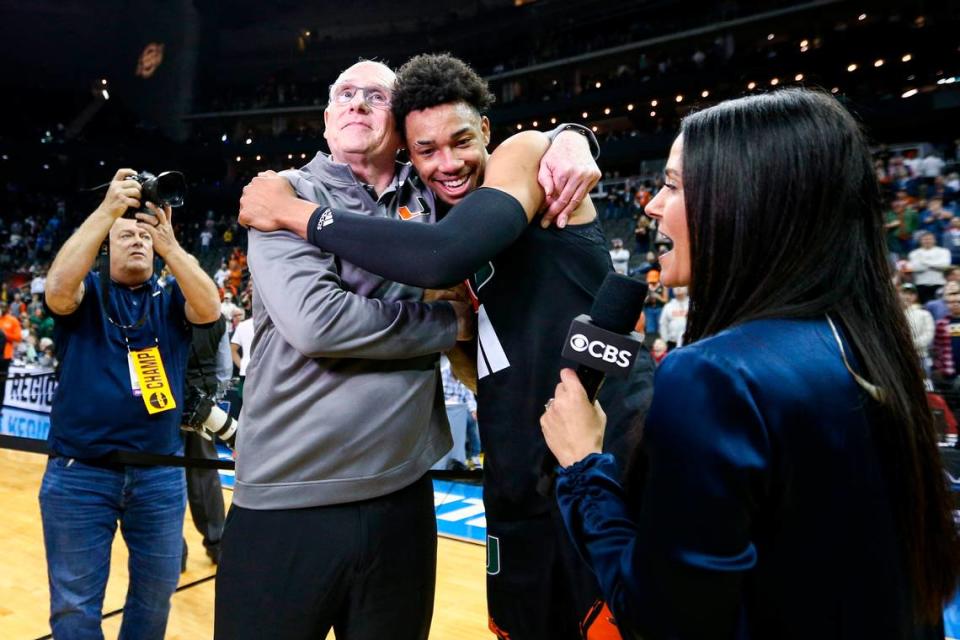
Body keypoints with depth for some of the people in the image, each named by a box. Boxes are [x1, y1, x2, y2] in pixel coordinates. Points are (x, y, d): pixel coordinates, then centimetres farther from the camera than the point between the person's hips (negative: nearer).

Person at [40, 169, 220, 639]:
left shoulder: (171, 299, 6)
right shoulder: (87, 292, 3)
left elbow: (210, 308, -14)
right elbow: (57, 290, -20)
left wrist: (169, 243, -22)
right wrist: (107, 211, -22)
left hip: (160, 473, 2)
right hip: (79, 472, -1)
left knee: (156, 593, 14)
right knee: (75, 602, 8)